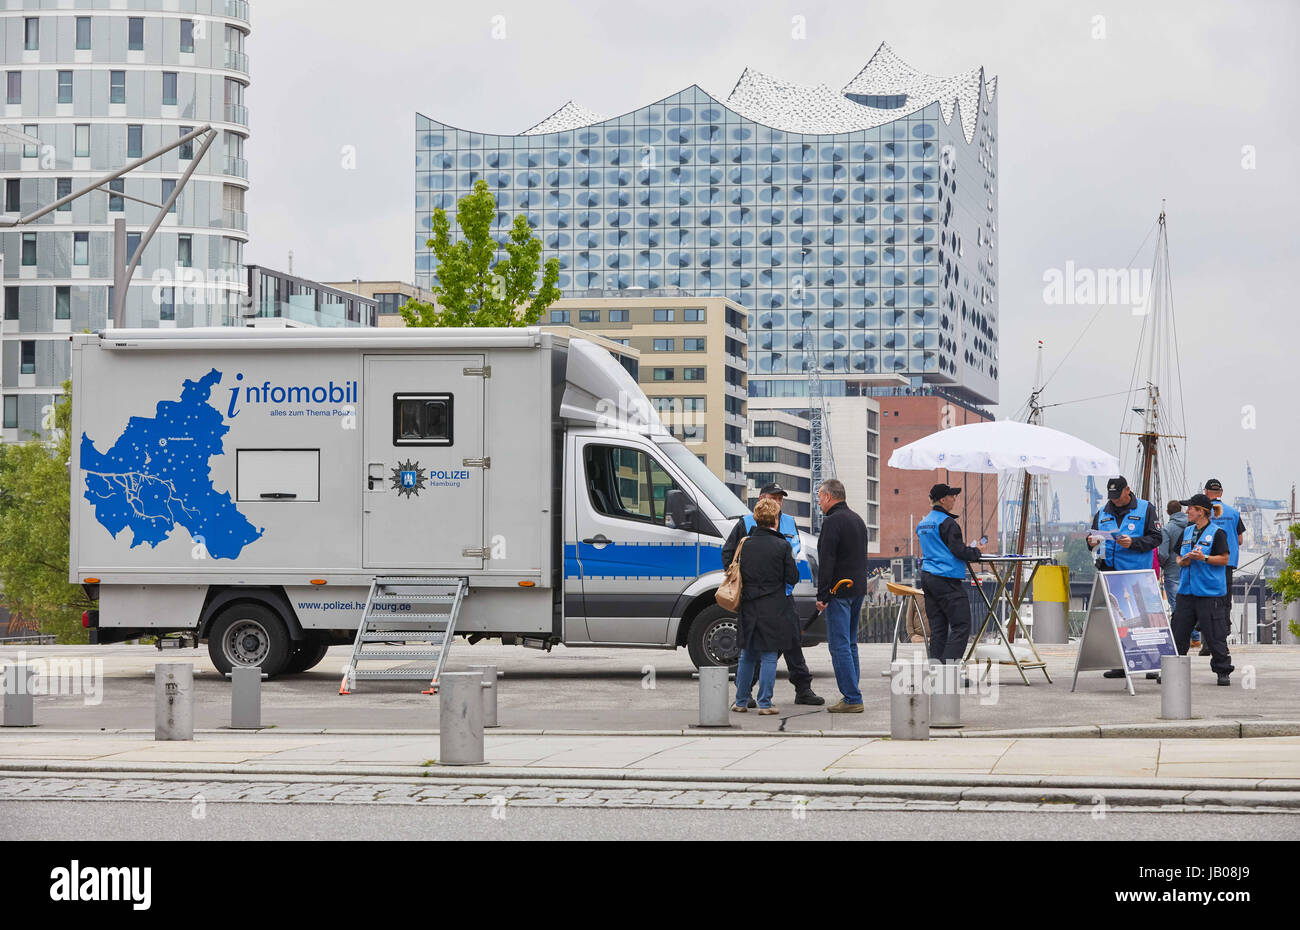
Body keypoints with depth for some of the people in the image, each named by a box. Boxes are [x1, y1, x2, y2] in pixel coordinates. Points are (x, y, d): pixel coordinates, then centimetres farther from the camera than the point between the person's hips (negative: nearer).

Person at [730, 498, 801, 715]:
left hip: (748, 606, 4)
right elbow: (792, 578, -5)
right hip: (773, 608, -4)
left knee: (747, 656, 14)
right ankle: (765, 703, 0)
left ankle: (741, 701, 18)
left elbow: (737, 574, 7)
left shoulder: (745, 544, 2)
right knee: (769, 656, 1)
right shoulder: (781, 546, -9)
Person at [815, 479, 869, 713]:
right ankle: (852, 695, 15)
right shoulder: (857, 520, 18)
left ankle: (852, 698, -12)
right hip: (858, 589, 10)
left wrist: (822, 595, -18)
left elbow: (827, 561, -18)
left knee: (839, 646, -8)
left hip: (839, 589, -10)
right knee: (850, 644, 14)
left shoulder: (832, 521, -13)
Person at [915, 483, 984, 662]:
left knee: (938, 627, 9)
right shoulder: (946, 523, -12)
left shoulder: (922, 524, 16)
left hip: (927, 577, 9)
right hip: (947, 580, -9)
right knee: (961, 626, -7)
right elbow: (959, 551, -17)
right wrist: (976, 552, 2)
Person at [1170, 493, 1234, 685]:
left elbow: (1224, 559, -8)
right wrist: (1182, 561, -1)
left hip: (1210, 592, -6)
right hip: (1187, 590, 6)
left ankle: (1223, 671, 3)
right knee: (1178, 633, 6)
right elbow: (1178, 557, 22)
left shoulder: (1217, 533, -4)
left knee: (1215, 635, -5)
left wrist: (1204, 558, -18)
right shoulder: (1187, 532, 16)